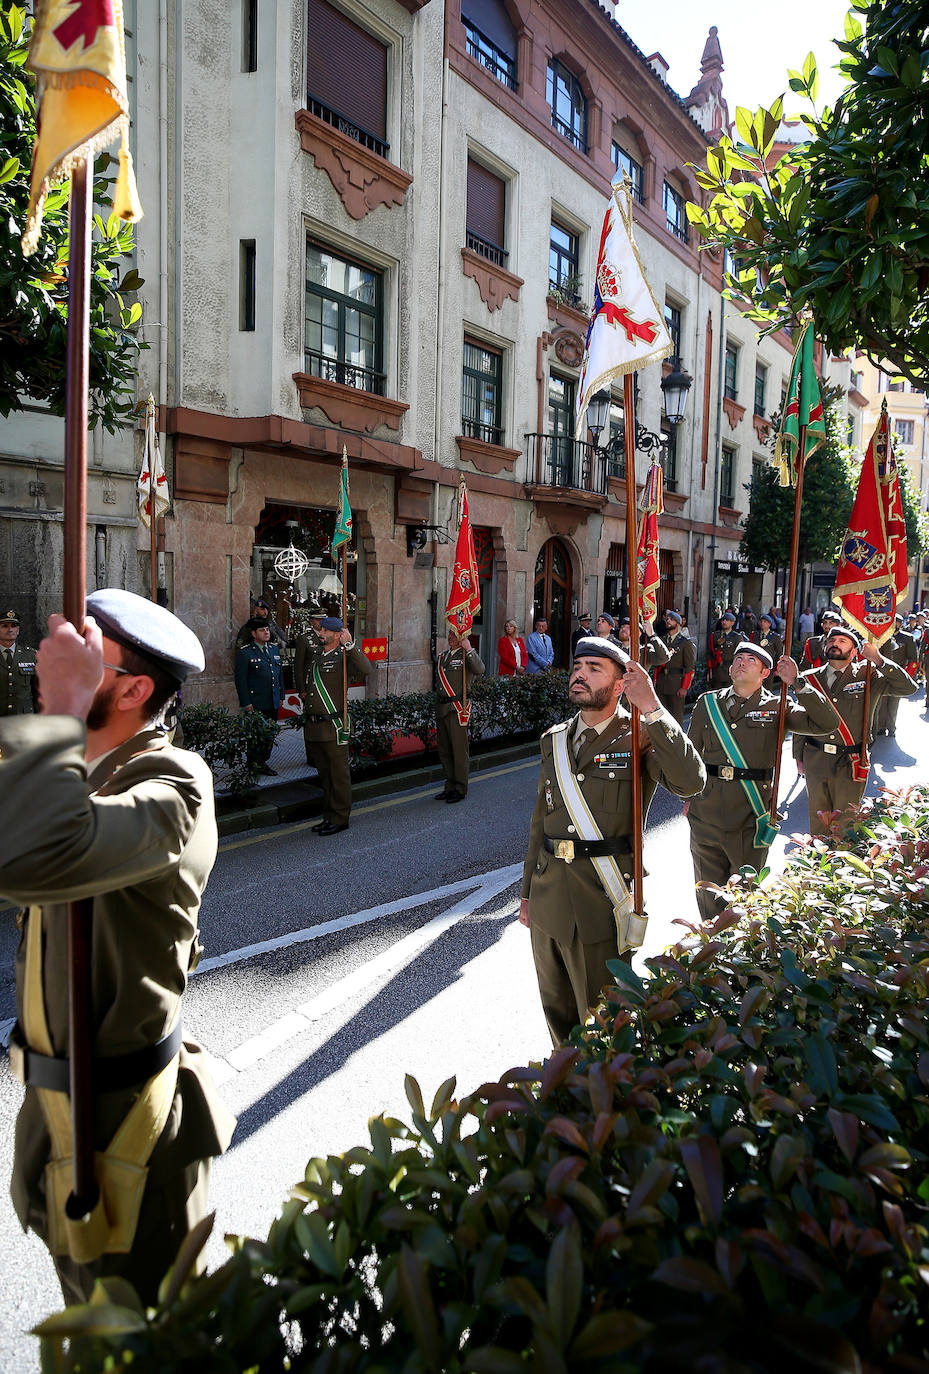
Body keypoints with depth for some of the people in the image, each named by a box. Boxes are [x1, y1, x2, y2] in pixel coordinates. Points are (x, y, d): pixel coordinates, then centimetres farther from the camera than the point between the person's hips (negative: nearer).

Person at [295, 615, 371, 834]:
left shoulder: (343, 657, -8)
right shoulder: (314, 652, 13)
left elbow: (365, 669, -27)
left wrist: (350, 645, -32)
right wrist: (301, 689, 29)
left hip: (334, 726, -8)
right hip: (312, 725, 8)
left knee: (338, 774, 0)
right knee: (323, 774, 15)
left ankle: (340, 819, 9)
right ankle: (328, 816, 25)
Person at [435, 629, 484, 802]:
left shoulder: (466, 655, -5)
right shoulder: (442, 656, 17)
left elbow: (479, 671, -25)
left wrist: (469, 649, -23)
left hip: (457, 708, -7)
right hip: (442, 708, 8)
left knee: (459, 750, -2)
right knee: (444, 750, 12)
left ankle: (460, 789, 7)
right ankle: (450, 786, 24)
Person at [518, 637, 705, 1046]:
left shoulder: (638, 737, -9)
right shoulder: (555, 740, 9)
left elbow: (691, 781, -28)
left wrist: (650, 708, -30)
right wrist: (528, 891, 16)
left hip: (601, 904, -6)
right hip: (549, 902, 6)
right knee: (557, 1012, 22)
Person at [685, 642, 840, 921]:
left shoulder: (775, 708, 0)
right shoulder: (708, 703, 6)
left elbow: (828, 723, -11)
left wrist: (798, 684, -15)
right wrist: (688, 795, 12)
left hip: (751, 820, -2)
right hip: (706, 813, 2)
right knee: (707, 887, 14)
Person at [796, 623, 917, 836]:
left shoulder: (868, 676, -1)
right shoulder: (810, 679, 4)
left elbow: (908, 688, -13)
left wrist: (877, 659, -20)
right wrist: (799, 757, 11)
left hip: (850, 764, -2)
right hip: (815, 760, 2)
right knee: (817, 820, 14)